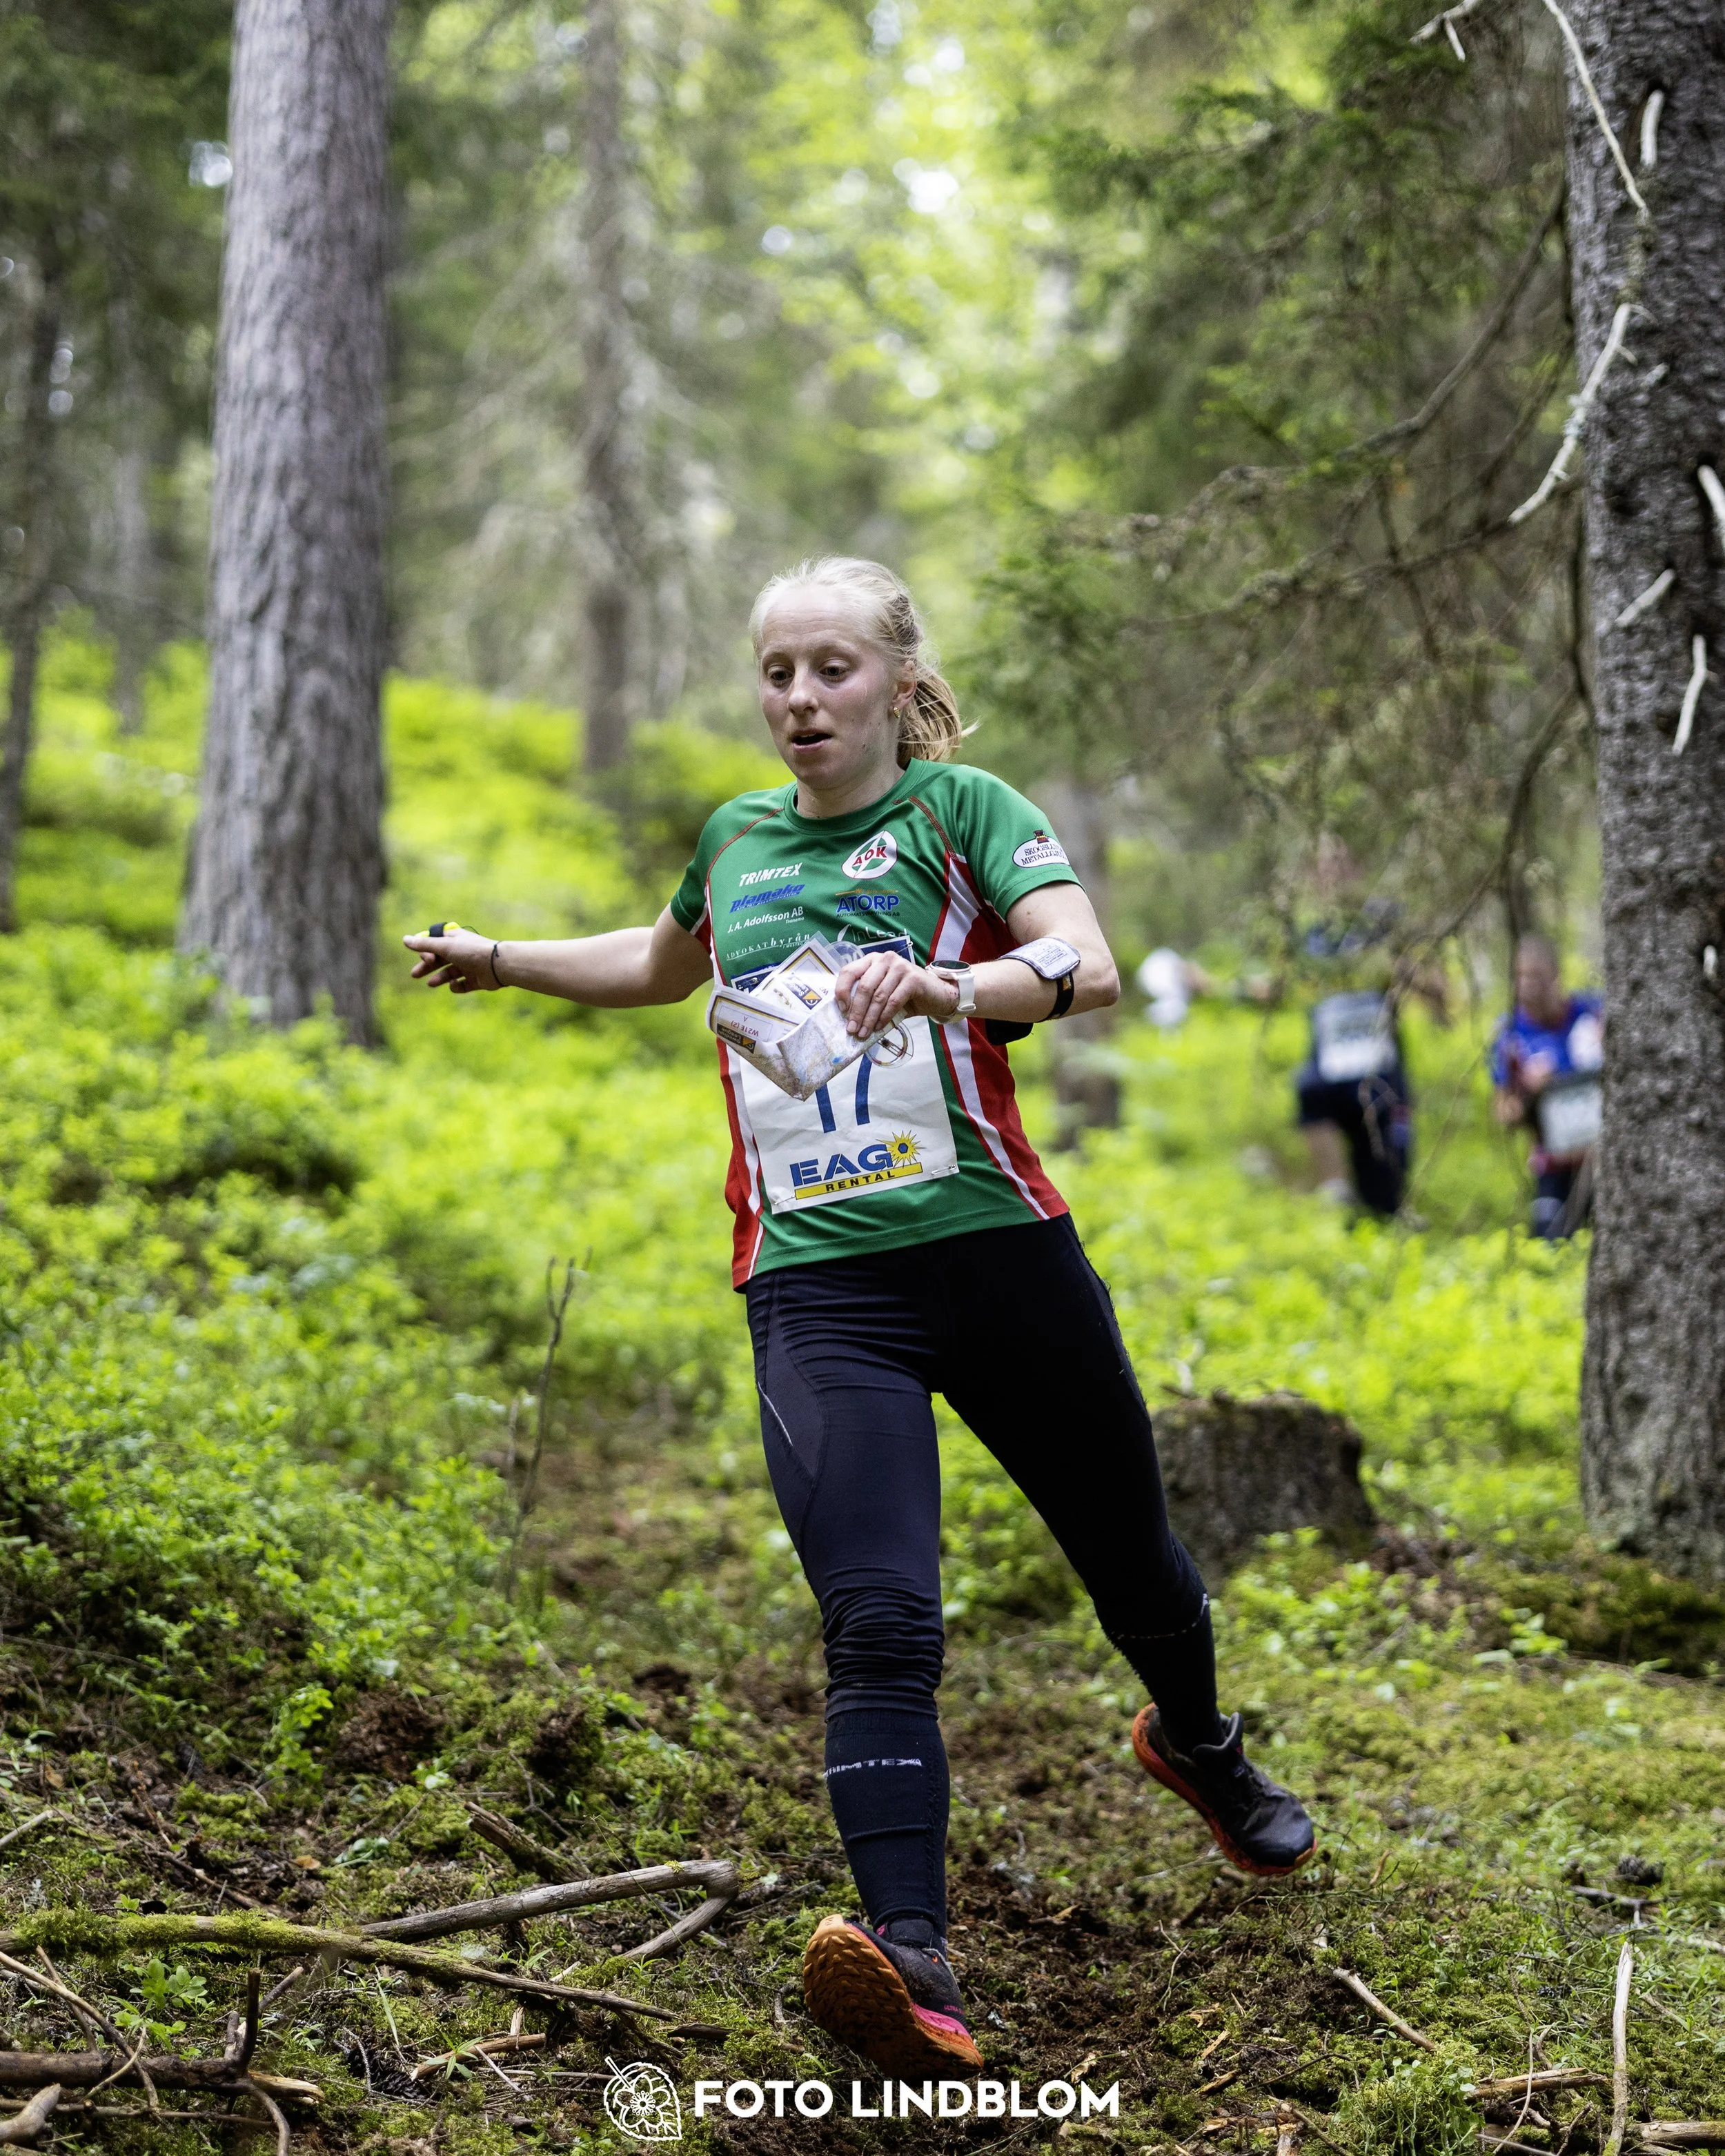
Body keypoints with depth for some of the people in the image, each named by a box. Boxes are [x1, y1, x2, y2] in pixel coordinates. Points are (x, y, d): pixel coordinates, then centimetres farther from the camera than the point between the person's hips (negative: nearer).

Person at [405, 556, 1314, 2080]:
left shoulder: (959, 807, 0)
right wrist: (502, 959, 34)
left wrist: (948, 985, -37)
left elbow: (1088, 968, -18)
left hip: (998, 1247, -1)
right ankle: (914, 1965, -25)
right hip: (813, 1284, 2)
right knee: (879, 1624, -17)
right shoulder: (734, 838, 14)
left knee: (1129, 1556, 17)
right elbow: (667, 964, 38)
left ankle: (1200, 1746, 50)